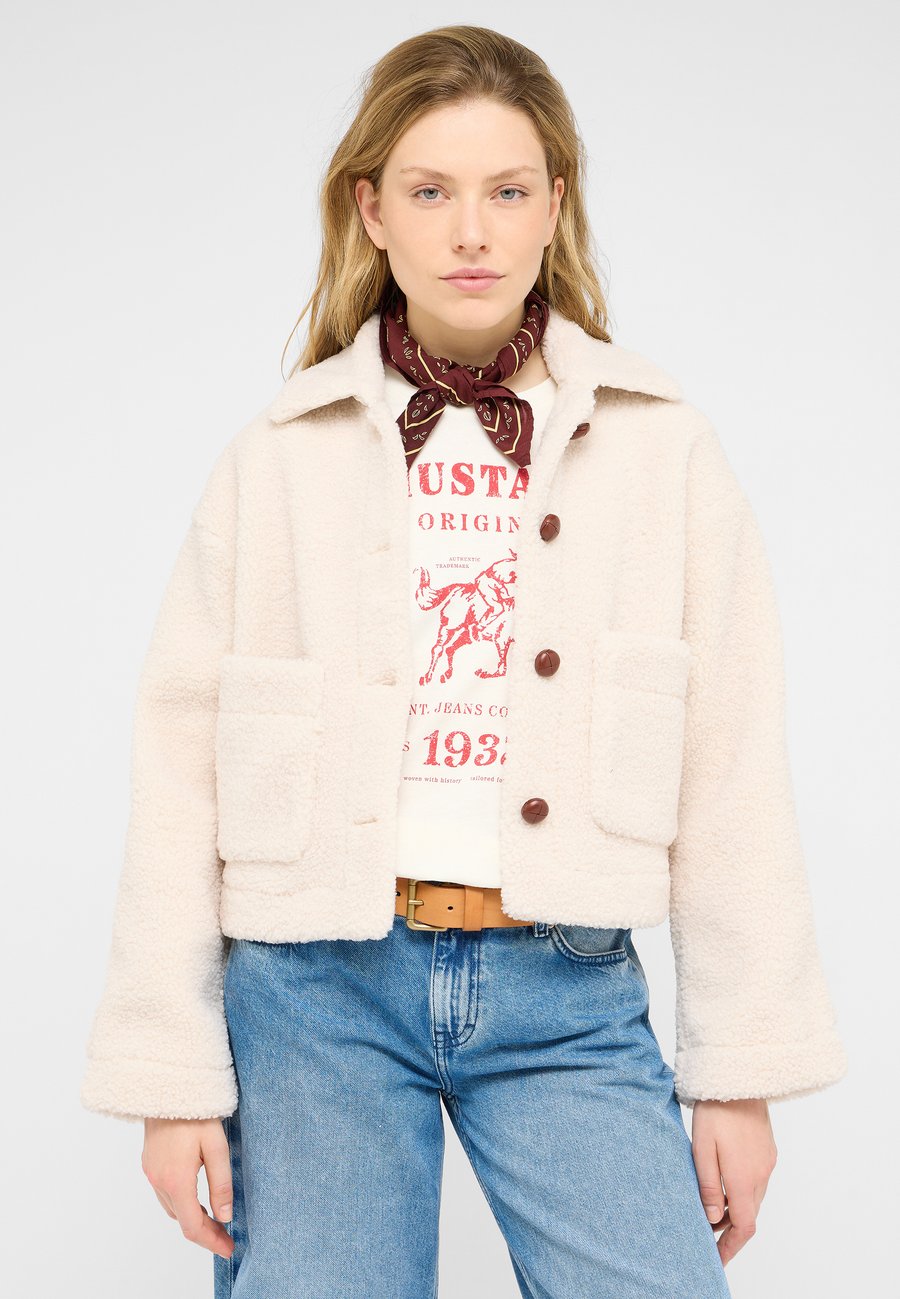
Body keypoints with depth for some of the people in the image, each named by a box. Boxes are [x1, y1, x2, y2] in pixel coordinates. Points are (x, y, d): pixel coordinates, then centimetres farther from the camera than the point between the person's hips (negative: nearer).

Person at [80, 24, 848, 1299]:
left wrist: (744, 1071, 1)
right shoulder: (279, 457, 3)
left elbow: (733, 770, 2)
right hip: (316, 994, 0)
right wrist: (172, 1075, 0)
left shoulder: (663, 449, 3)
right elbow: (181, 768, 2)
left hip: (566, 996, 0)